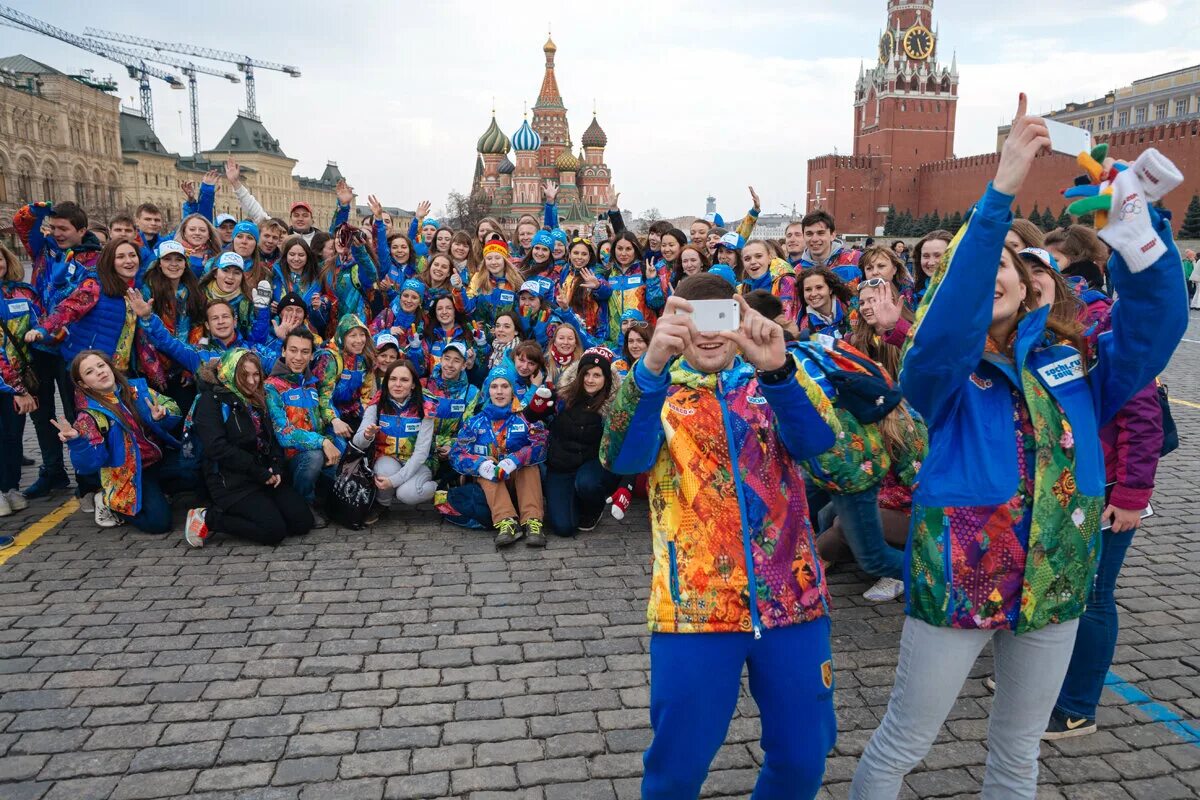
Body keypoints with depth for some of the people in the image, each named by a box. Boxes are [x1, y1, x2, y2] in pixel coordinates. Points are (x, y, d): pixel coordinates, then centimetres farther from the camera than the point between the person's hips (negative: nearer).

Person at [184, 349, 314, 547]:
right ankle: (208, 518, -4)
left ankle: (234, 514, 7)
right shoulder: (211, 400, -5)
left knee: (303, 522, -5)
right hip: (231, 482, -8)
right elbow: (217, 447, -17)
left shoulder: (257, 400, 17)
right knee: (274, 530, -21)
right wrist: (259, 472, -18)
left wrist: (276, 468, -4)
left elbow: (272, 438, 18)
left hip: (265, 477, 8)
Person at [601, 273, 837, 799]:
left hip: (791, 597, 2)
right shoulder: (657, 393, 4)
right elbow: (624, 457, -19)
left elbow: (815, 439, -13)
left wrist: (777, 366, -32)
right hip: (694, 603, -2)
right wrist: (651, 366, -36)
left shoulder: (772, 384, 8)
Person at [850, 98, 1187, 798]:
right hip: (958, 574, -4)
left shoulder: (1076, 360, 2)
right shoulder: (943, 369, -10)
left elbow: (1155, 325, -12)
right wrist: (1001, 194, -36)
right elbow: (949, 319, -30)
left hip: (1056, 577, 4)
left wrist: (1139, 221, -27)